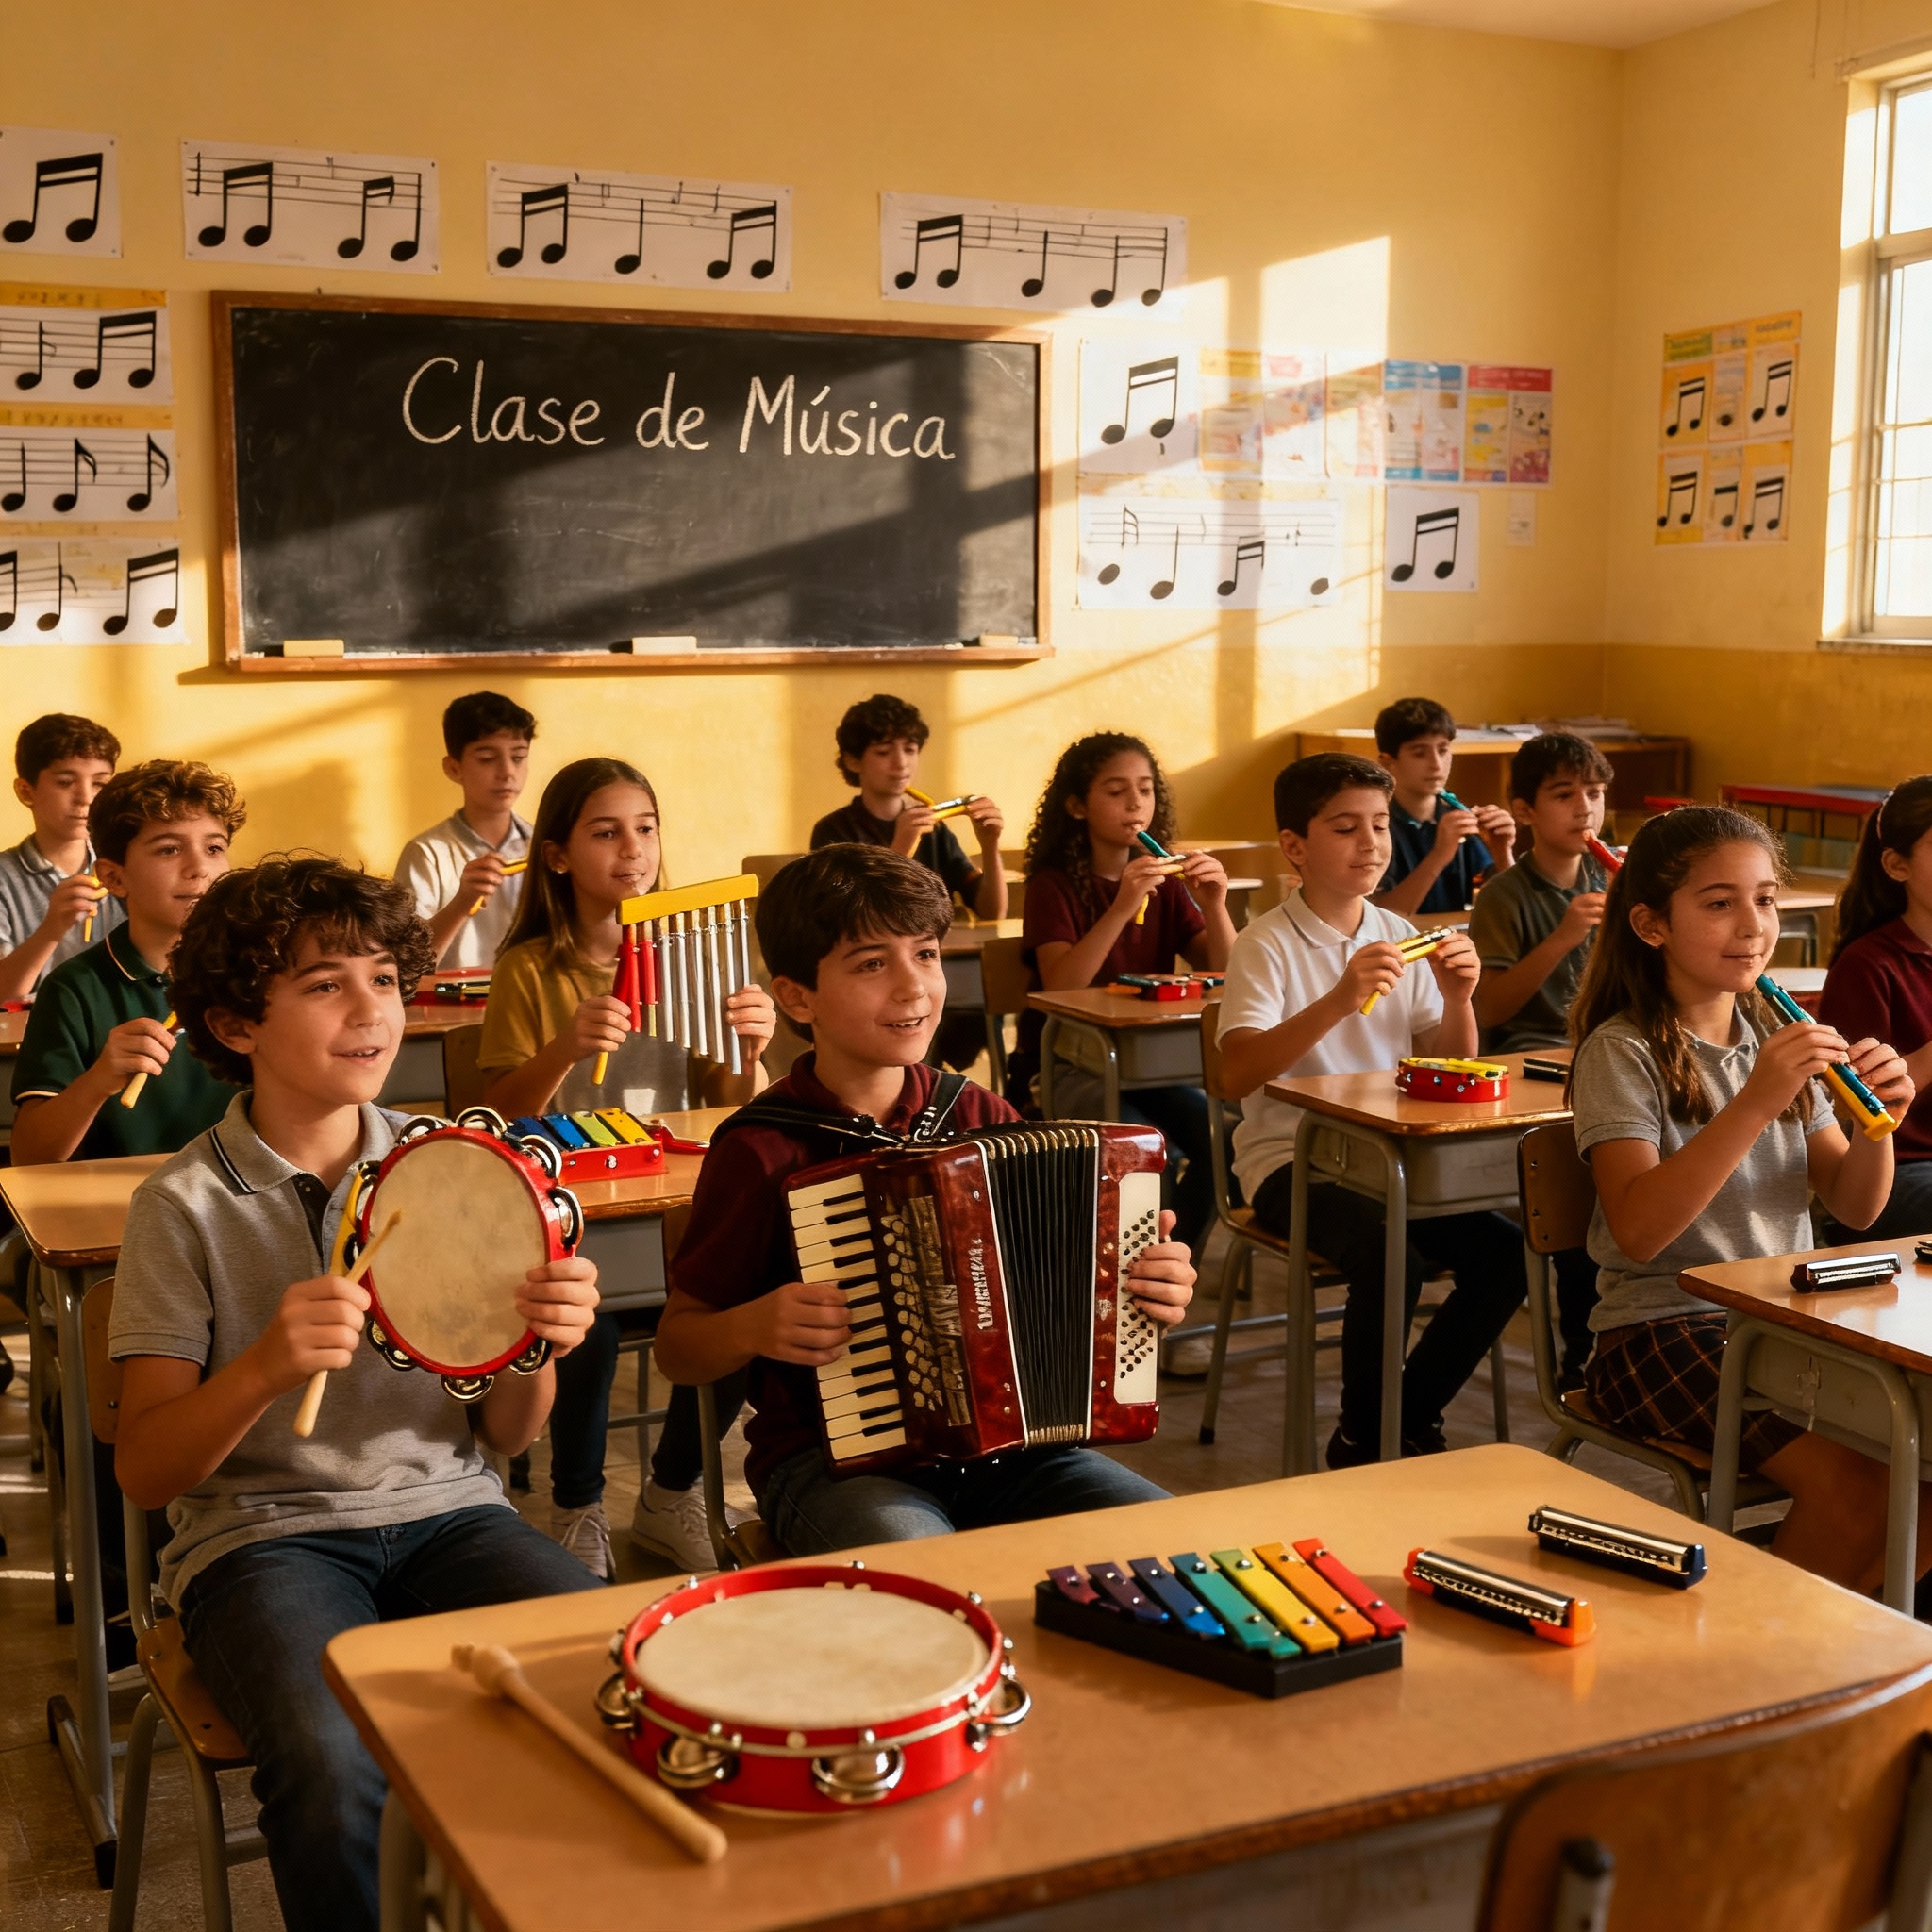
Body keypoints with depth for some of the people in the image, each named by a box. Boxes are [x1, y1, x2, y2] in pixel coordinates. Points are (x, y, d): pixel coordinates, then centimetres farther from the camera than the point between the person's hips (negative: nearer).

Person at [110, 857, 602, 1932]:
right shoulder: (187, 1205, -3)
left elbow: (503, 1436, 9)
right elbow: (146, 1471, -6)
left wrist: (539, 1347, -14)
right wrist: (267, 1366, -24)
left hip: (446, 1510, 3)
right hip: (262, 1532, -3)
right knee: (335, 1765, -33)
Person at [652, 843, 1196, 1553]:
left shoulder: (980, 1118, 5)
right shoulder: (761, 1152, -7)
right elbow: (677, 1346, 2)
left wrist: (1151, 1289, -2)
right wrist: (754, 1327, -19)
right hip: (832, 1460, -4)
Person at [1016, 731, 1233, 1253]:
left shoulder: (1165, 886, 9)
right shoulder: (1053, 886, -4)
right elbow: (1059, 987, -20)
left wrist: (1214, 907, -15)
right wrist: (1121, 909, -30)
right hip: (1069, 1068, -4)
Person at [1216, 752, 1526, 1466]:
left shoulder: (1400, 938, 11)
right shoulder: (1268, 945, -6)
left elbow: (1452, 1072, 11)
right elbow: (1237, 1074, -22)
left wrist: (1457, 1000, -9)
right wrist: (1337, 1002, -33)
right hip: (1292, 1161, -5)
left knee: (1506, 1253, -17)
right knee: (1390, 1255, -31)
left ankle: (1409, 1420, 6)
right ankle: (1361, 1446, -7)